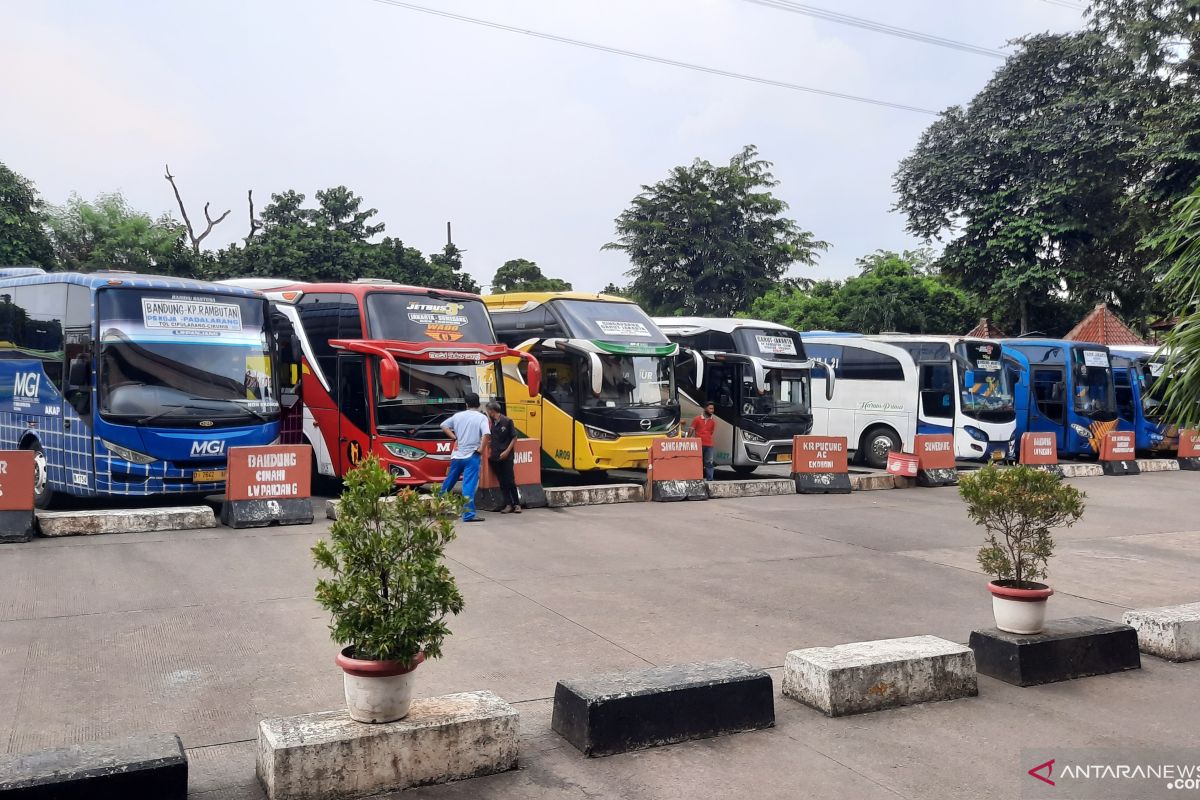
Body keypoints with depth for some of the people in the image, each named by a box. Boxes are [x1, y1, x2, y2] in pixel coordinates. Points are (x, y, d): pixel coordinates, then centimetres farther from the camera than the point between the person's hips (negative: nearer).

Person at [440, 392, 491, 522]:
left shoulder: (458, 415, 7)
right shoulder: (481, 417, -7)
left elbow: (444, 426, 17)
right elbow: (486, 434, -23)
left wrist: (454, 437, 14)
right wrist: (481, 449, -12)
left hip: (457, 455, 5)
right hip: (472, 456, -5)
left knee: (449, 481, 20)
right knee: (469, 485, -7)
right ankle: (469, 514, -9)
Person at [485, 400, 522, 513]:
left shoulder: (507, 421, -6)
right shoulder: (491, 423, 8)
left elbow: (514, 438, -4)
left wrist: (507, 451, -11)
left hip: (506, 457, -5)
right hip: (495, 457, 5)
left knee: (510, 481, -3)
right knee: (502, 482, 5)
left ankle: (517, 504, 5)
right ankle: (508, 505, 9)